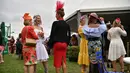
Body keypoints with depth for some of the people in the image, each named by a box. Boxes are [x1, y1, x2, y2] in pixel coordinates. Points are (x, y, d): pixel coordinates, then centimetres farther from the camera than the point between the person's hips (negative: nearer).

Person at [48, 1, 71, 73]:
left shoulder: (55, 23, -9)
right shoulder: (67, 24, 7)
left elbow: (52, 35, -9)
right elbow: (69, 36, 9)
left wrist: (50, 44, 0)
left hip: (57, 44, -5)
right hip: (64, 44, 5)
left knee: (57, 62, 3)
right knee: (63, 62, 11)